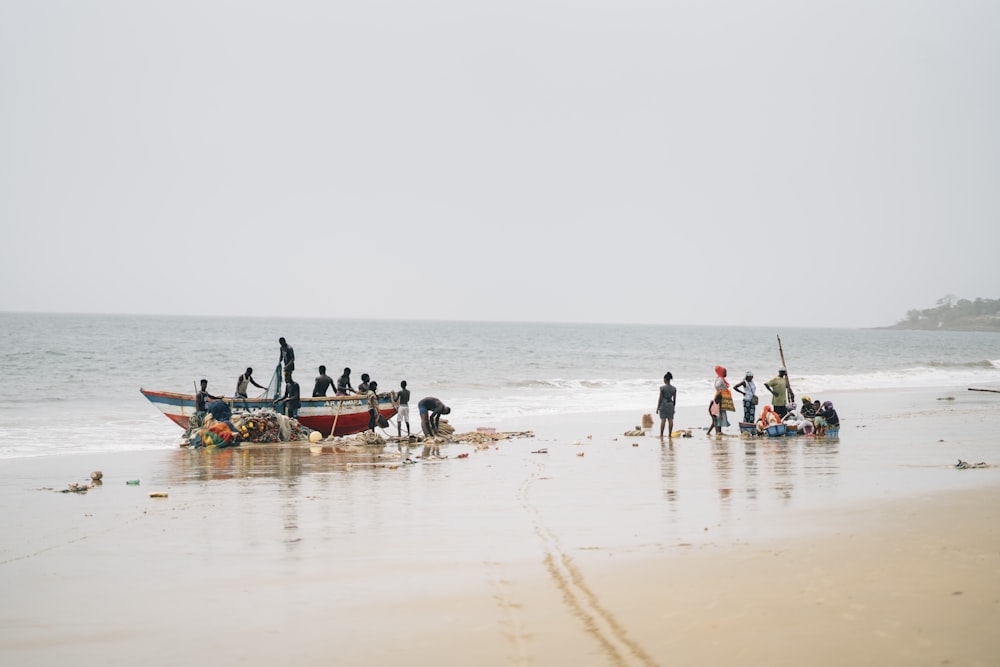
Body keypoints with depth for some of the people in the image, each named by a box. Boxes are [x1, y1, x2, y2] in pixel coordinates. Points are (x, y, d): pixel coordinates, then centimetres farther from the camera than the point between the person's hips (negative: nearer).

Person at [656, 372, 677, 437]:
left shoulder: (662, 388, -10)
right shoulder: (674, 388, 2)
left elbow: (660, 398, -9)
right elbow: (674, 399, 5)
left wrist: (657, 408, -3)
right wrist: (673, 408, 15)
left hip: (663, 404, -3)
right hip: (670, 404, 3)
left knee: (663, 420, -4)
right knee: (670, 420, 3)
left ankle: (661, 434, -4)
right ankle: (670, 434, 2)